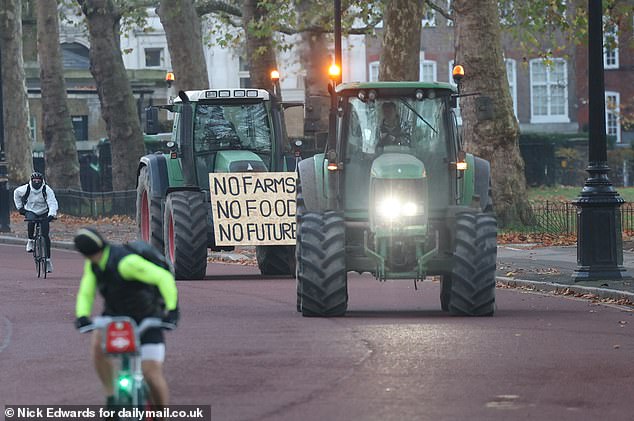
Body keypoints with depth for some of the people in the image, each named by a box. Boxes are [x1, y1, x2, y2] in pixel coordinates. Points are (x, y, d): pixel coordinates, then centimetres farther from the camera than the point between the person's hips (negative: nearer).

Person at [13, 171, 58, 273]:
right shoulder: (26, 189, -14)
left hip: (44, 213, 0)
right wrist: (19, 207, 8)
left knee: (45, 235, -11)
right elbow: (16, 193, 7)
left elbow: (52, 203, -26)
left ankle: (48, 259, -3)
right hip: (30, 211, 0)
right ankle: (30, 240, -11)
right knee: (31, 222, -36)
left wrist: (51, 214, -43)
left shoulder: (47, 190, -19)